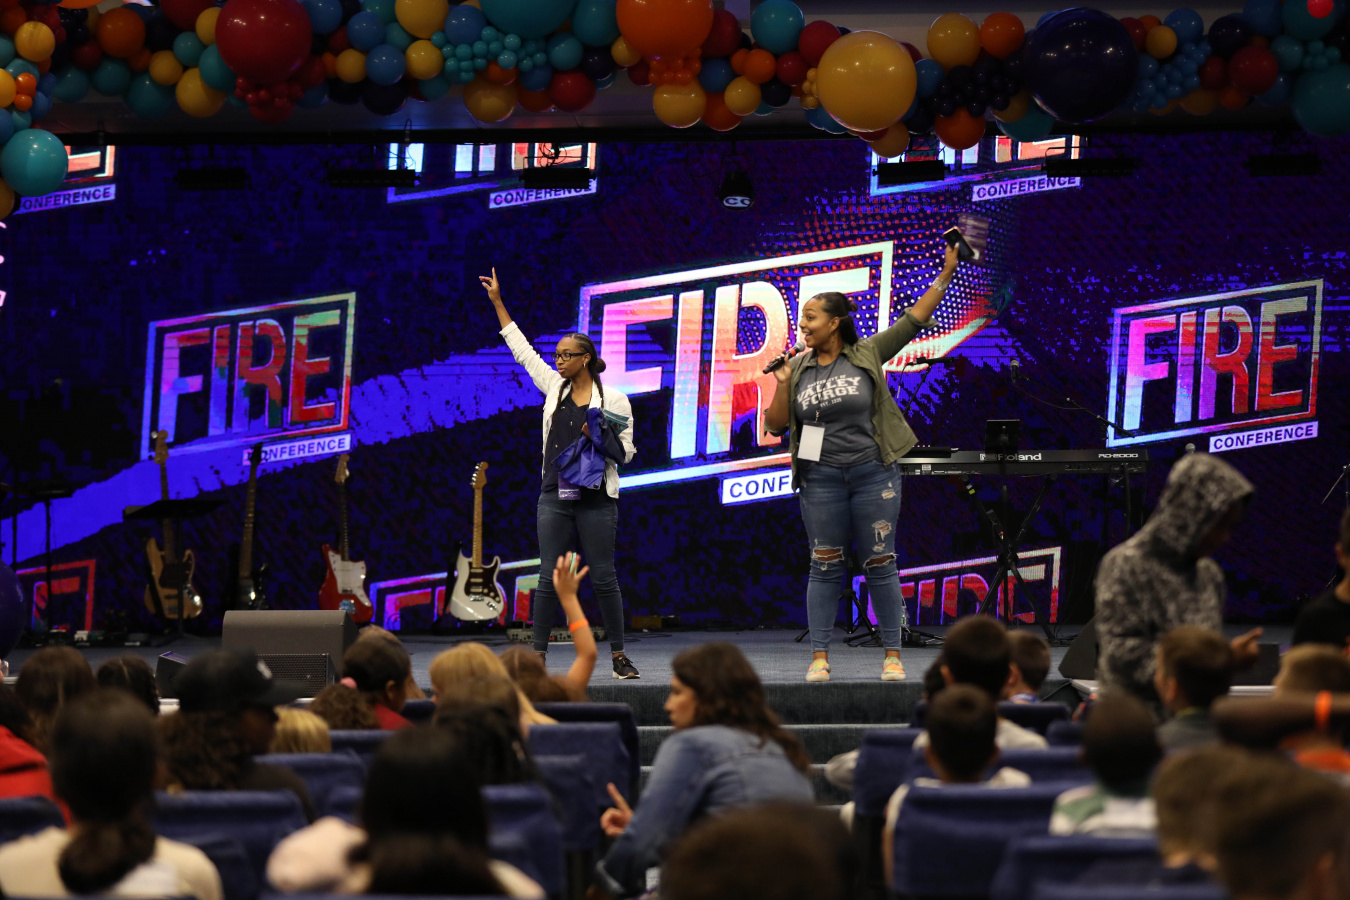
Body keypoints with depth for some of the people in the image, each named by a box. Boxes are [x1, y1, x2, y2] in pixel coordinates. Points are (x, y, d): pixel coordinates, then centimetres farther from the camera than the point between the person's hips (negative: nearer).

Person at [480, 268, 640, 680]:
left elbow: (625, 452, 0)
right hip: (555, 497, 3)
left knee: (604, 578, 0)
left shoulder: (613, 400, -1)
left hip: (596, 500, -3)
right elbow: (522, 349, 15)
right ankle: (538, 657, 3)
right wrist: (497, 303, 16)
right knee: (549, 579, 1)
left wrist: (598, 438, -18)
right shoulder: (554, 388, 10)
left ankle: (618, 655, 6)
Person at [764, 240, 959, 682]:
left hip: (873, 474, -2)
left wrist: (946, 272, -5)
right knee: (825, 567, 3)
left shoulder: (868, 355, 0)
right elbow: (775, 425, 6)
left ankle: (892, 654, 6)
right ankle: (819, 658, 5)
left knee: (880, 564, 1)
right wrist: (782, 386, -10)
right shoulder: (797, 367, 6)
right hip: (821, 478, 2)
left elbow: (914, 318, 0)